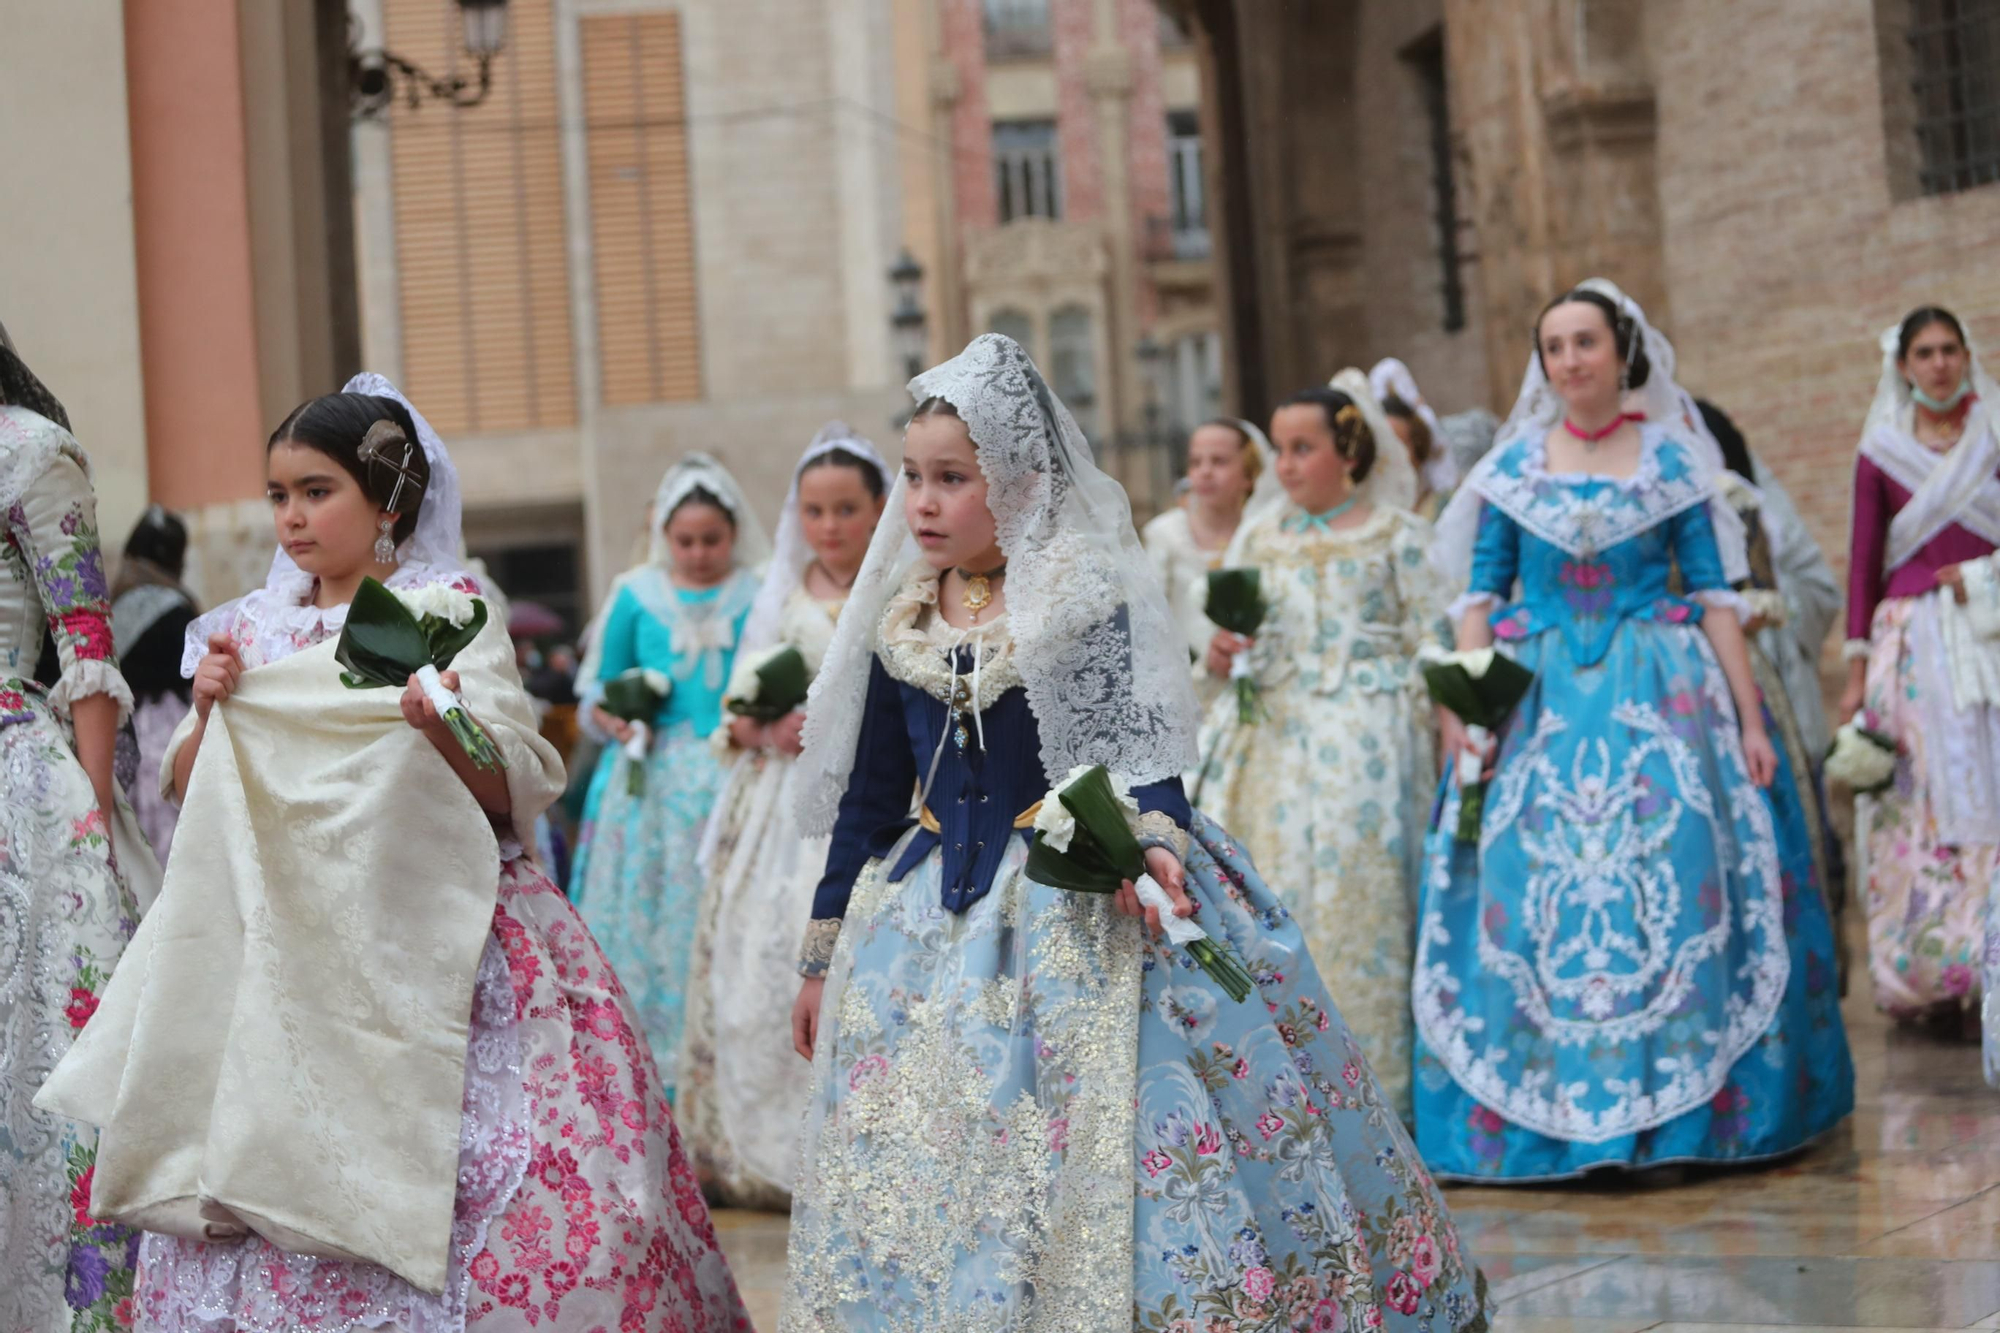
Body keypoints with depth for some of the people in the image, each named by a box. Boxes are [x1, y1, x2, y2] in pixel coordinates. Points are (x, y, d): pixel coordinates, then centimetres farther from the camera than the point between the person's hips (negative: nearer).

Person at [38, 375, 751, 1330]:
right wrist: (209, 714, -3)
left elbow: (513, 793, -6)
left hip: (431, 947, -4)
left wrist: (447, 732, -25)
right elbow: (188, 795, 15)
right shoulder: (249, 632, 13)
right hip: (288, 955, 4)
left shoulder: (453, 614, 0)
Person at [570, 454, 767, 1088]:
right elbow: (597, 688, 17)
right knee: (650, 913, -3)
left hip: (740, 776, -2)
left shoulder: (762, 594, 7)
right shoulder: (636, 595, 12)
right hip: (654, 781, 2)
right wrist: (608, 715, -4)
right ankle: (657, 1070, 4)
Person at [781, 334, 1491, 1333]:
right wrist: (825, 951, 16)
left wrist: (1147, 841, -34)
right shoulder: (898, 626, 6)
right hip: (929, 923, 5)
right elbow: (867, 799, 13)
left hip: (1083, 917, -5)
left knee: (1117, 1147, -7)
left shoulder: (1085, 602, -7)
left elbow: (1140, 757, -12)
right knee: (917, 1192, 6)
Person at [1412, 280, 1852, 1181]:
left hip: (1660, 697, -1)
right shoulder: (1513, 466, 8)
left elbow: (1714, 595, 2)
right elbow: (1479, 596, 6)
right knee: (1531, 893, -4)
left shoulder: (1671, 458, 4)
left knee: (1671, 884, -7)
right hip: (1537, 701, 1)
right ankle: (1532, 1115, 5)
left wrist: (1749, 717, -4)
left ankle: (1684, 1109, 4)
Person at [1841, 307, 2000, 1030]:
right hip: (1911, 640, 0)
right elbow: (1863, 562, 6)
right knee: (1917, 804, -3)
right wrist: (1856, 669, 2)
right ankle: (1926, 979, 2)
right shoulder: (1882, 452, 7)